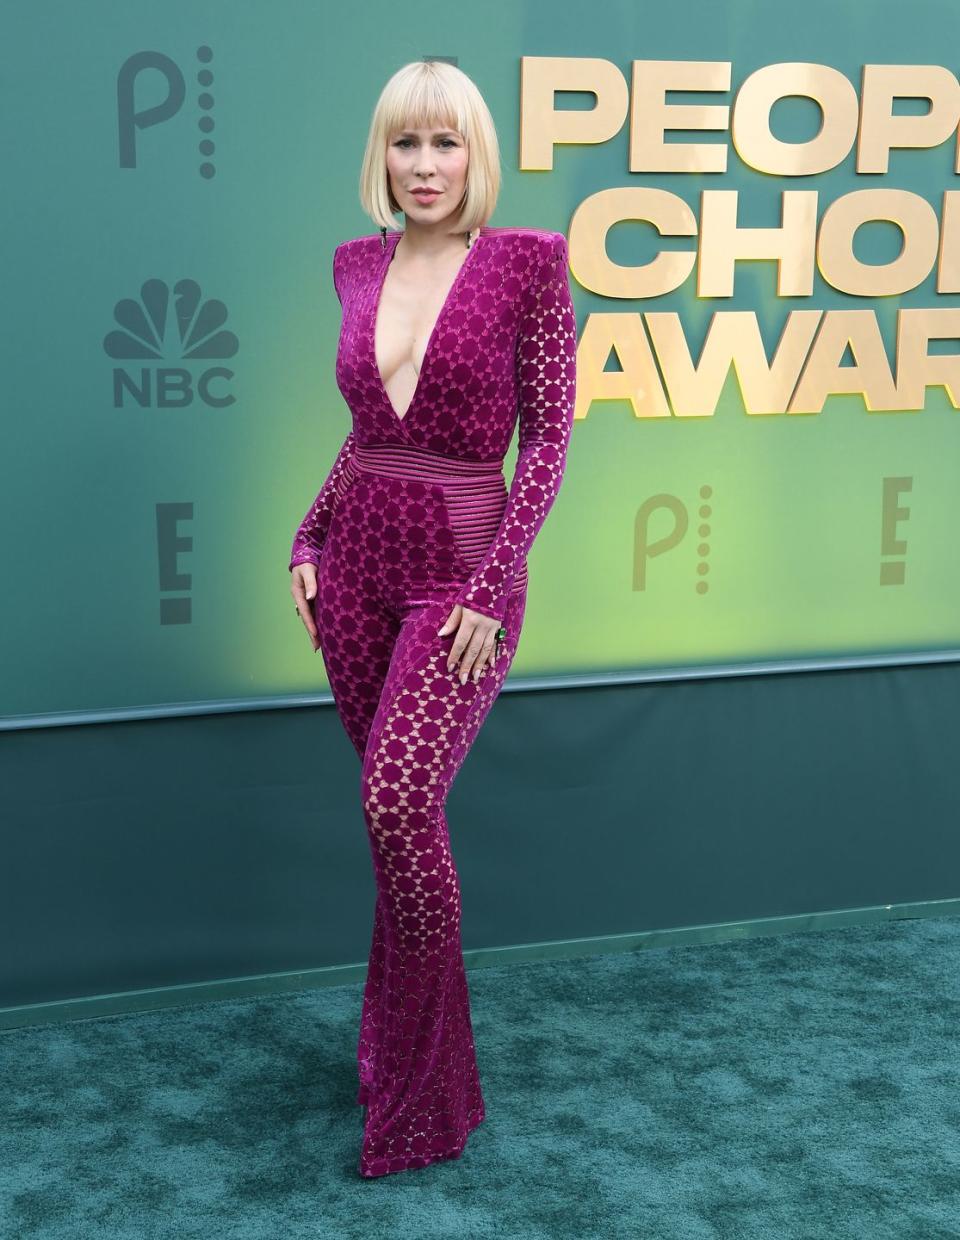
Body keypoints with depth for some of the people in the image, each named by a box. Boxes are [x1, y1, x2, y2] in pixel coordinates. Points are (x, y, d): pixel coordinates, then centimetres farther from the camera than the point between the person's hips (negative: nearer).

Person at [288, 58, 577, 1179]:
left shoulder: (526, 263, -6)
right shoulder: (359, 265, 9)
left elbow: (547, 435, -7)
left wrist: (492, 585, -14)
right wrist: (308, 539, 9)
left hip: (461, 571, -5)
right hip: (356, 568, 5)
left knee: (400, 799, -17)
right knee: (391, 805, 10)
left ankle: (418, 1094, 0)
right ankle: (410, 1040, 27)